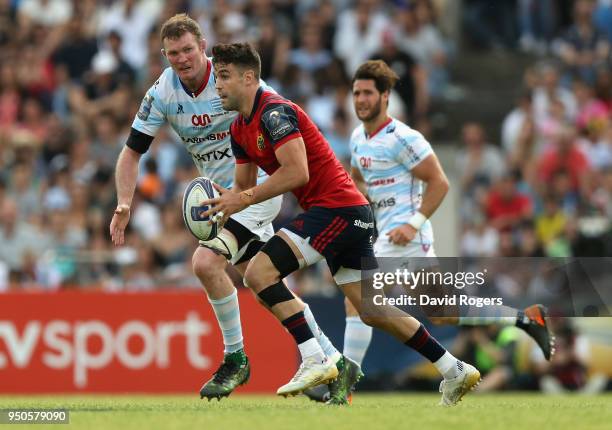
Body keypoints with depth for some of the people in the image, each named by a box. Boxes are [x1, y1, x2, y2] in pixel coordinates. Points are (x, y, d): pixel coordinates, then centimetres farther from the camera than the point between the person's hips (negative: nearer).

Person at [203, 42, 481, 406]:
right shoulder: (240, 129, 16)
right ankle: (454, 371, 17)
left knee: (259, 272, -18)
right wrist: (225, 201, -2)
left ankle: (315, 361, -20)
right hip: (350, 213, 10)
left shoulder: (274, 111, -14)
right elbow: (244, 186, 20)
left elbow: (296, 172, -24)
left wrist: (245, 198, -21)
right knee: (372, 311, 12)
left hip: (338, 208, -10)